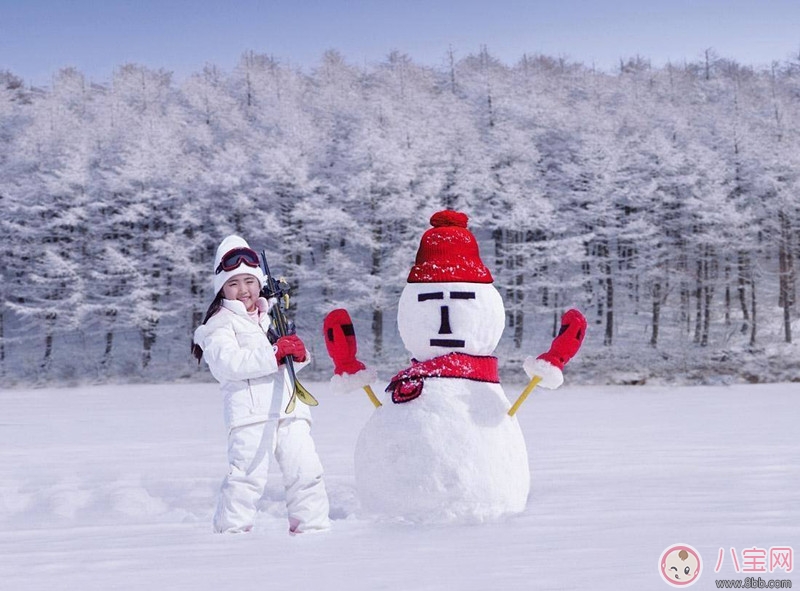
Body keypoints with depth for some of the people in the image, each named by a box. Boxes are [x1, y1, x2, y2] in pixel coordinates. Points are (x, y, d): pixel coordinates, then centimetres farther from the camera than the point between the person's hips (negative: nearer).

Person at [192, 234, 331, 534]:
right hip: (250, 411, -6)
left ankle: (311, 524, 14)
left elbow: (296, 359, 24)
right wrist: (274, 354, -20)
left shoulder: (272, 317, 25)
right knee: (248, 473, -14)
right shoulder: (220, 324, 4)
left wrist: (298, 353, -1)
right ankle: (232, 529, -5)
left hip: (290, 408, 6)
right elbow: (229, 362, -14)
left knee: (306, 470, 3)